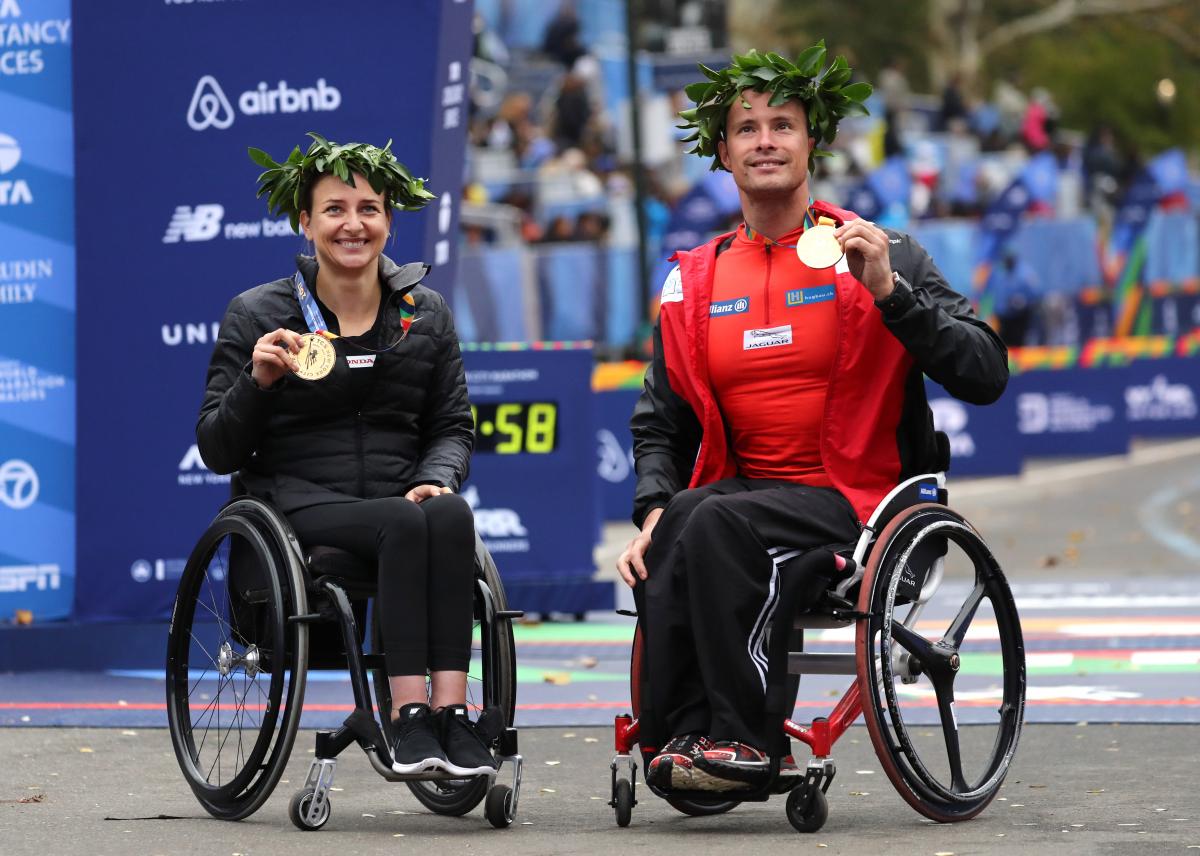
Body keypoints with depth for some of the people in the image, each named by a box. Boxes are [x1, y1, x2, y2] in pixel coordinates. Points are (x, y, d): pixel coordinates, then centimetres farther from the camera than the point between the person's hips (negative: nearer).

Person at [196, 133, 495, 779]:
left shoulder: (425, 314, 14)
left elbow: (453, 427, 16)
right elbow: (216, 452, 3)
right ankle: (410, 716, -42)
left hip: (402, 500, 3)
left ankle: (450, 709, -43)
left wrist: (435, 479, -7)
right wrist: (258, 382, -16)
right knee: (408, 525, -34)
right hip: (301, 504, -3)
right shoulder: (258, 315, 5)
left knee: (449, 514, -34)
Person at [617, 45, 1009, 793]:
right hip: (741, 484, 4)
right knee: (670, 538, -31)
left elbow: (986, 377, -7)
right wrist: (654, 508, 0)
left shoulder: (882, 259, 2)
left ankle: (738, 735, -28)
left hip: (853, 496, -4)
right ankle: (682, 736, -28)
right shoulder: (695, 281, 14)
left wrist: (889, 292, -18)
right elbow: (663, 421, 20)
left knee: (718, 523, -33)